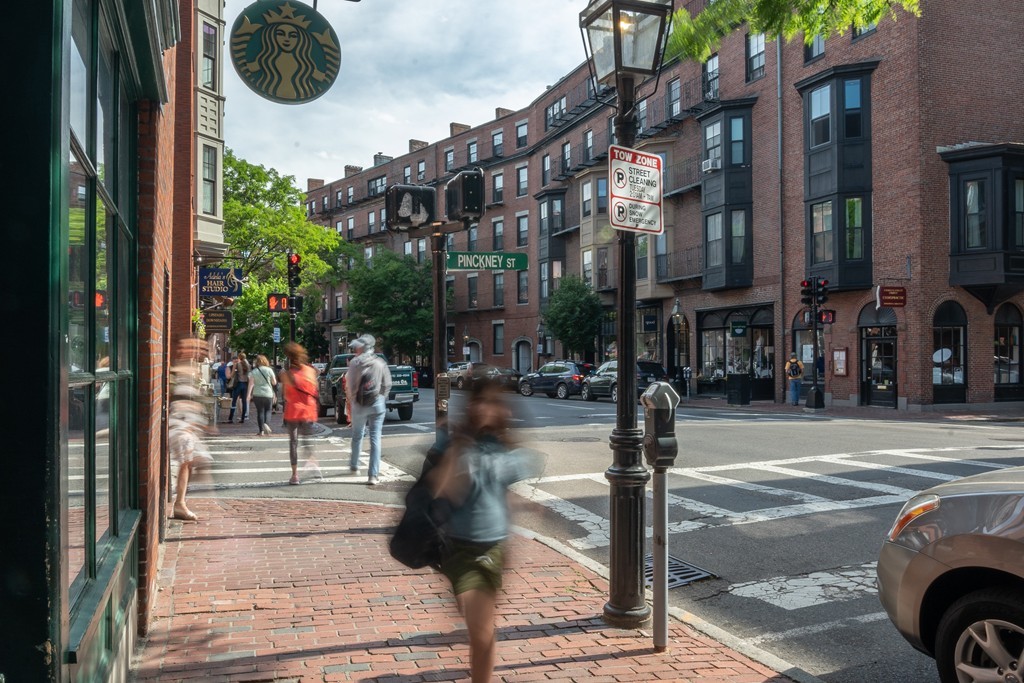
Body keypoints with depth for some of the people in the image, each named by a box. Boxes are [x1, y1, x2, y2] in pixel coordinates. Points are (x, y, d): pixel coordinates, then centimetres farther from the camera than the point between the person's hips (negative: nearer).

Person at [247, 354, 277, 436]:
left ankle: (261, 430, 5)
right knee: (267, 410, 11)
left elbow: (251, 383, -6)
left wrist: (249, 394, -7)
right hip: (268, 394, -1)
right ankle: (266, 423, -17)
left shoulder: (254, 371, 1)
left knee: (260, 411, 7)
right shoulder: (269, 370, -2)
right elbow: (274, 383, 3)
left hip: (257, 394, 1)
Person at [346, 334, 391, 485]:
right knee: (375, 438, 2)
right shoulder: (380, 363, -5)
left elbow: (350, 385, -6)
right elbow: (387, 385, -3)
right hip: (377, 404, 0)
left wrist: (351, 401, 9)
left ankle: (354, 466, 38)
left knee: (357, 436, 21)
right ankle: (373, 475, -2)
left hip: (359, 405, 0)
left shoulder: (354, 363, -9)